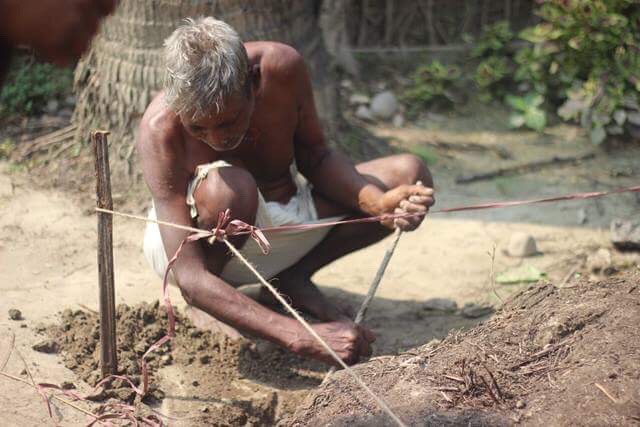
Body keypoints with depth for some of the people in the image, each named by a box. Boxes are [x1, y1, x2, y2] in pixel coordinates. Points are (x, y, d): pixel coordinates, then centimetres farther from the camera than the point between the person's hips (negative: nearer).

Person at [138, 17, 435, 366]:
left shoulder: (282, 67, -24)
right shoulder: (160, 128, -34)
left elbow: (314, 156, -5)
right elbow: (189, 278, -39)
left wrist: (379, 203, -27)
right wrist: (302, 339, -50)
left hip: (280, 219, 5)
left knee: (409, 174, -10)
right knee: (229, 188, -40)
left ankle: (293, 277, 1)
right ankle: (207, 302, -10)